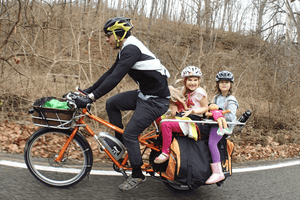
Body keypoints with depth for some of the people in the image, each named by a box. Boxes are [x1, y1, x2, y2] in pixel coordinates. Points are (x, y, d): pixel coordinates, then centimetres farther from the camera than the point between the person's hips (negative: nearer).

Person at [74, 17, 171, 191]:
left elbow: (115, 78, -29)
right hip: (144, 93, 10)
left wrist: (91, 97, -29)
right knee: (112, 103, 7)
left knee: (130, 134, -6)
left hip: (156, 100, -10)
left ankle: (138, 176, 12)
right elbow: (110, 73, 14)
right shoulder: (126, 50, 11)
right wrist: (88, 90, 12)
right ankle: (120, 142, 20)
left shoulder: (131, 49, -21)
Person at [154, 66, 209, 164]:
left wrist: (192, 111, -21)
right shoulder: (184, 90, 14)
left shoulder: (200, 92, -9)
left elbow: (205, 108, -8)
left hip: (192, 120, -9)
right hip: (181, 117, 9)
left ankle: (165, 152, -18)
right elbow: (174, 101, 21)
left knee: (166, 125, -27)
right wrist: (174, 106, -3)